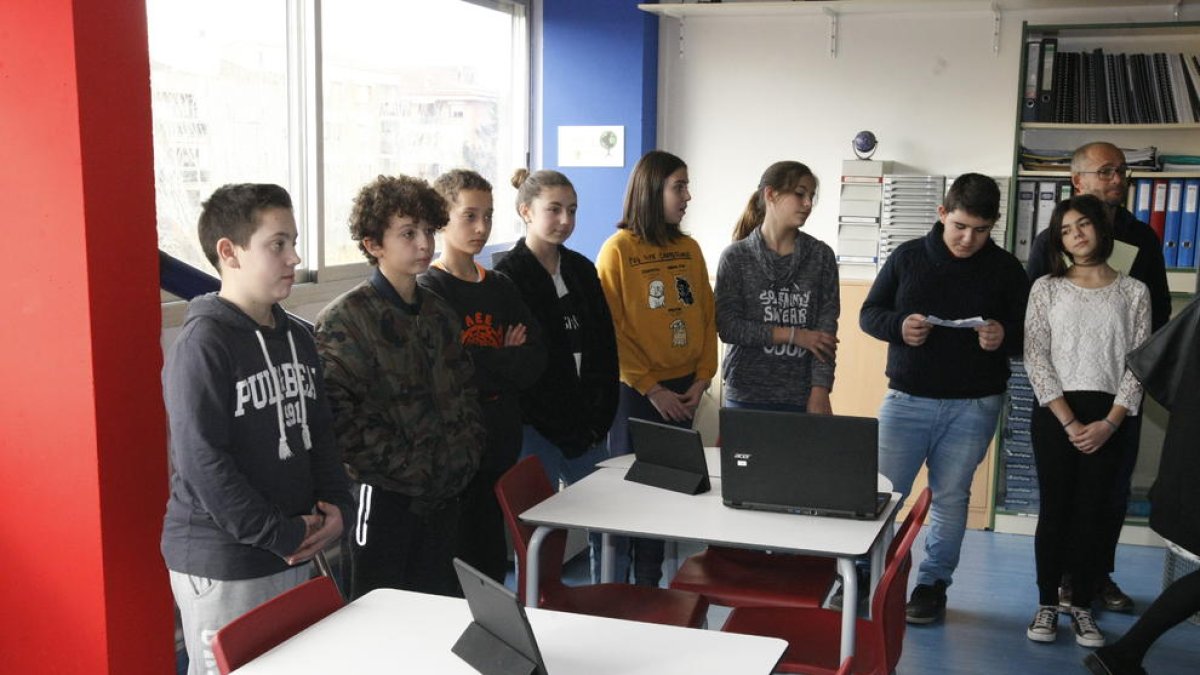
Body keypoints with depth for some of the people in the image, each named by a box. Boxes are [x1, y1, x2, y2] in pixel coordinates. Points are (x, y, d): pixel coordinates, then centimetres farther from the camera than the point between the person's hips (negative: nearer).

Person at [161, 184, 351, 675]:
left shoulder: (296, 337, 9)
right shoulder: (202, 345, -16)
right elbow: (203, 462, -21)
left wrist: (336, 505, 0)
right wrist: (282, 536, -18)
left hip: (295, 558, 8)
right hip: (221, 567, -8)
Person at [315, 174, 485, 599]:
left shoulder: (438, 314, 12)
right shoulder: (344, 320, -10)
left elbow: (464, 394, 19)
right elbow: (342, 416, -18)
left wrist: (463, 460, 4)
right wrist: (410, 471, -17)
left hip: (443, 495, 7)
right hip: (384, 495, -6)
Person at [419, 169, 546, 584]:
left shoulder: (501, 287, 12)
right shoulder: (430, 290, -7)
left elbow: (535, 360, 3)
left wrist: (485, 362, -10)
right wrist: (507, 360, -6)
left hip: (501, 441, 6)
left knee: (493, 556, 14)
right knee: (458, 557, -1)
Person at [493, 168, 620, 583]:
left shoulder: (582, 270, 12)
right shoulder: (508, 277, -7)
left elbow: (605, 348, 13)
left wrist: (600, 416, 2)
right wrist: (562, 428, -12)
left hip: (588, 427, 6)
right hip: (536, 428, -6)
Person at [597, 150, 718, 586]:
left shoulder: (689, 249, 9)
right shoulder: (618, 249, -8)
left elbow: (706, 317, 10)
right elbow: (611, 329, -11)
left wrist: (702, 378, -1)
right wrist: (651, 387, -13)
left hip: (682, 391, 5)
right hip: (635, 391, -5)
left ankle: (651, 581, 23)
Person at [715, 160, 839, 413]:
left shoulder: (821, 256, 5)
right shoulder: (736, 257, 1)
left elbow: (826, 327, -2)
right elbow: (726, 326, -6)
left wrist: (820, 392, -12)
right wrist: (794, 335, -10)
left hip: (802, 398, 1)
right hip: (747, 396, -1)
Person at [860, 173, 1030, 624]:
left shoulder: (1006, 269, 1)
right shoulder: (908, 257, 1)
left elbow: (1029, 334, 6)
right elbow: (869, 313, 5)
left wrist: (1004, 337, -18)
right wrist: (898, 326, -17)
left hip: (973, 406, 0)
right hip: (907, 398, 0)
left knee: (951, 498, 9)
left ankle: (933, 584, 24)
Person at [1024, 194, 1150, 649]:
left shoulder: (1133, 292, 6)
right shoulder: (1047, 288, 3)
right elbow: (1035, 359, -3)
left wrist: (1109, 422, -10)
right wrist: (1068, 421, -11)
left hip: (1109, 417, 1)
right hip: (1055, 414, -1)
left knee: (1091, 512, 5)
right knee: (1054, 509, 3)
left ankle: (1082, 606, 16)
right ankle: (1047, 604, 14)